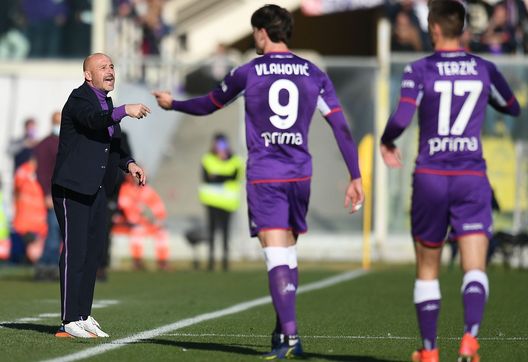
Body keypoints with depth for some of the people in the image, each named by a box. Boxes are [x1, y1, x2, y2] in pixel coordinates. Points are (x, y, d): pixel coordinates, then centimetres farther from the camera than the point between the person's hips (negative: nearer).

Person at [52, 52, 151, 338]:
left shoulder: (106, 102, 17)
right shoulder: (79, 99, -10)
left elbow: (112, 146, 23)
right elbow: (94, 120, -33)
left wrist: (129, 164, 7)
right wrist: (124, 111, -43)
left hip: (97, 190, 9)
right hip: (72, 188, -9)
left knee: (94, 249, 9)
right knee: (74, 251, -9)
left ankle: (83, 316, 15)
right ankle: (69, 321, -8)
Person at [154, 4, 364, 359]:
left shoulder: (247, 73, -1)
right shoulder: (314, 74, 5)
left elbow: (208, 105, 14)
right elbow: (341, 126, 0)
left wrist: (173, 103, 34)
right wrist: (355, 177, 3)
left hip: (264, 177, -3)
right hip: (300, 174, 3)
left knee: (277, 256, -8)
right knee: (289, 253, 16)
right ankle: (284, 330, 22)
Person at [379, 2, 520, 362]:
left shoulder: (419, 70, -6)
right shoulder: (484, 69, 3)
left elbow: (401, 118, -17)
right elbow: (513, 108, 19)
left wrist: (386, 142, 4)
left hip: (430, 179, 0)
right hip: (472, 179, 1)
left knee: (427, 270, 14)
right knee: (475, 268, -7)